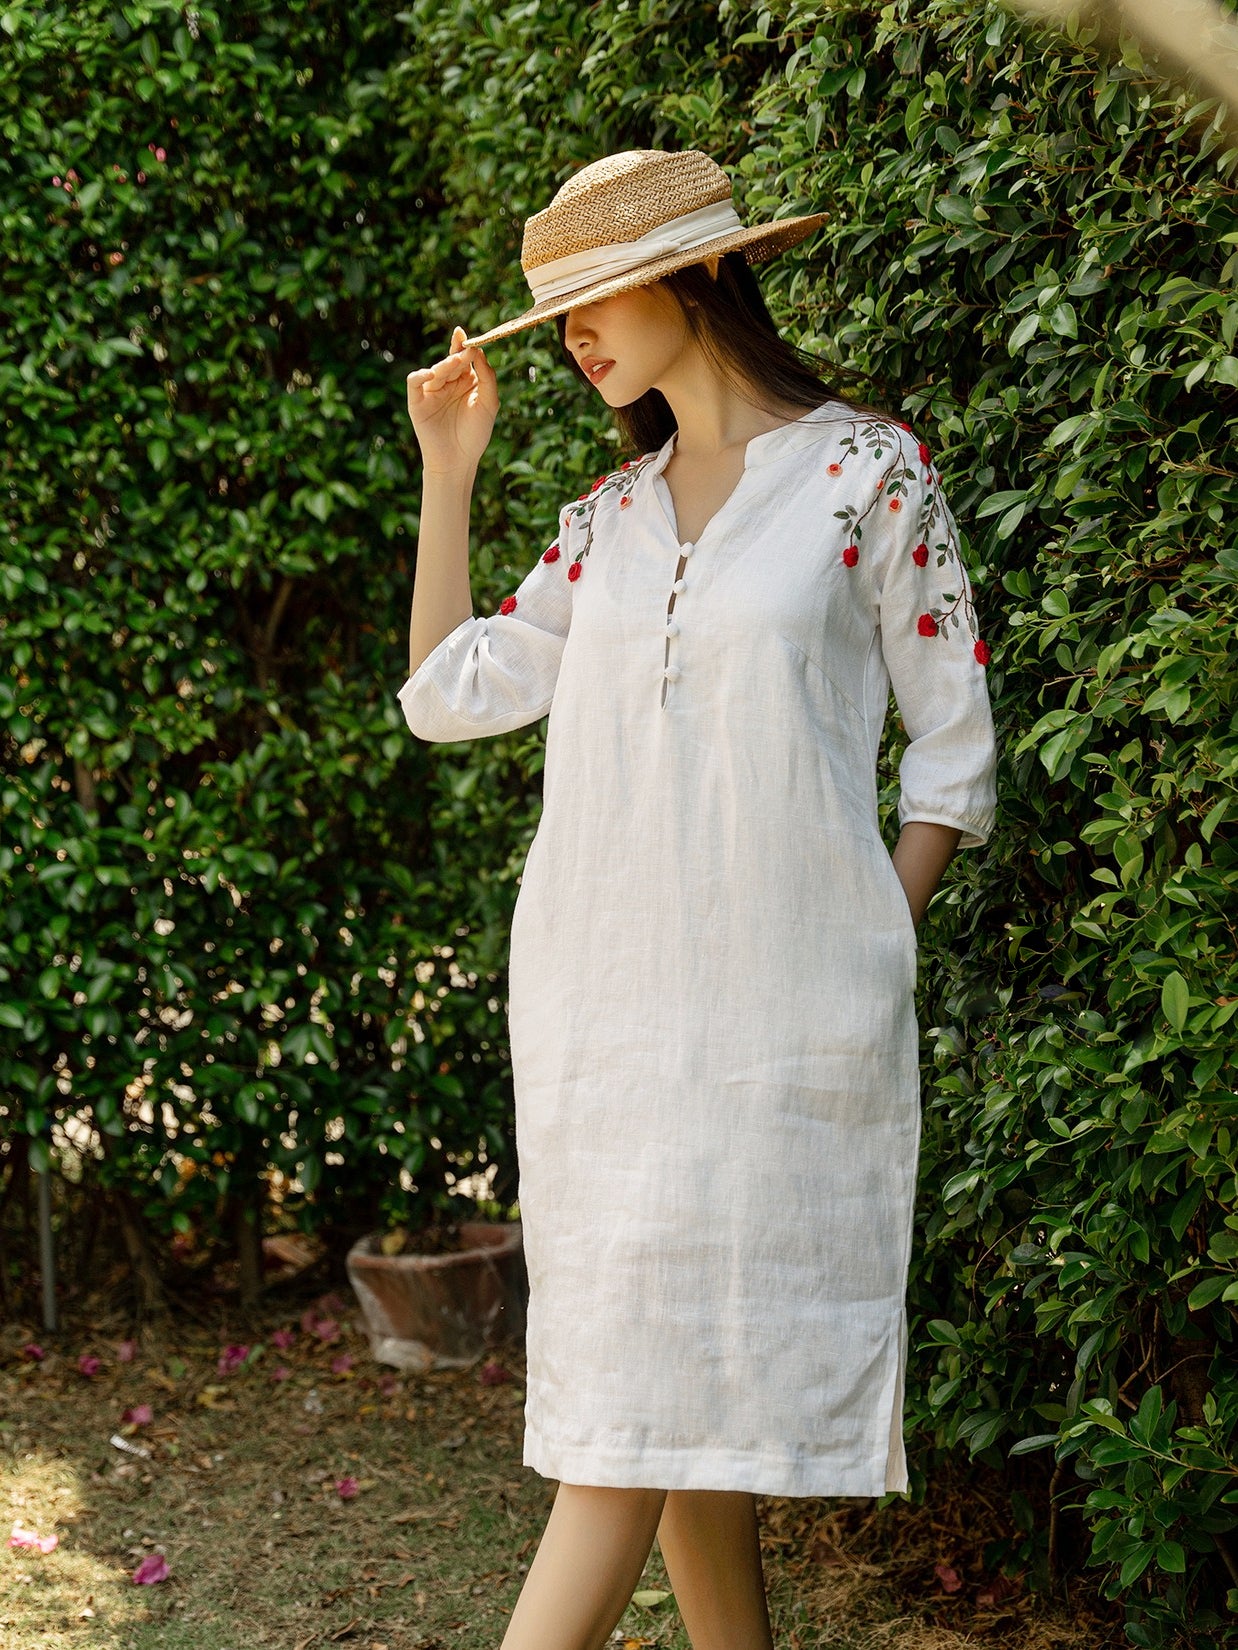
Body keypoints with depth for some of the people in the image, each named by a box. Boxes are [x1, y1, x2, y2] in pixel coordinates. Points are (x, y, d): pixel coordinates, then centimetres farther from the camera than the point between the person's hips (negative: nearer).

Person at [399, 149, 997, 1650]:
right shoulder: (608, 517, 13)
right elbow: (450, 694, 14)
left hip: (776, 987, -5)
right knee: (665, 1363, 6)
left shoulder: (870, 475, -1)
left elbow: (953, 752, 2)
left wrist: (868, 954, -6)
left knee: (659, 1357, -9)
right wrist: (447, 472, 11)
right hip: (600, 979, 5)